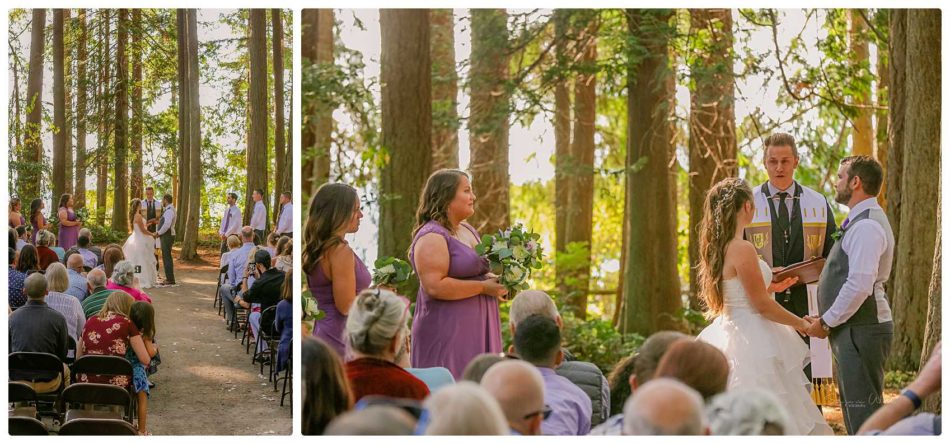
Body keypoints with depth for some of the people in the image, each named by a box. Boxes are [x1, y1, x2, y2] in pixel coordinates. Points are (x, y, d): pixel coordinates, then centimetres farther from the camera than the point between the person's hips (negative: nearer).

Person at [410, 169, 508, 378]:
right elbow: (435, 286, -23)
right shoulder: (432, 237, -13)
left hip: (477, 330, 9)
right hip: (446, 334, -9)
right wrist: (483, 287, -18)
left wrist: (497, 280, 8)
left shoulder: (468, 230, 16)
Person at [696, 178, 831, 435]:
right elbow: (762, 305, -16)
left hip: (728, 335, 10)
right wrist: (802, 324, -3)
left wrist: (771, 287, 22)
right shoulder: (742, 249, -18)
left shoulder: (718, 248, 9)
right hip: (751, 344, -9)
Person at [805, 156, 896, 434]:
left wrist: (826, 322, -16)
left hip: (861, 331, -11)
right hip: (855, 329, 11)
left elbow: (859, 286, -25)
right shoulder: (861, 221, 16)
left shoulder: (866, 226, -18)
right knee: (855, 411, 16)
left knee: (863, 413, -8)